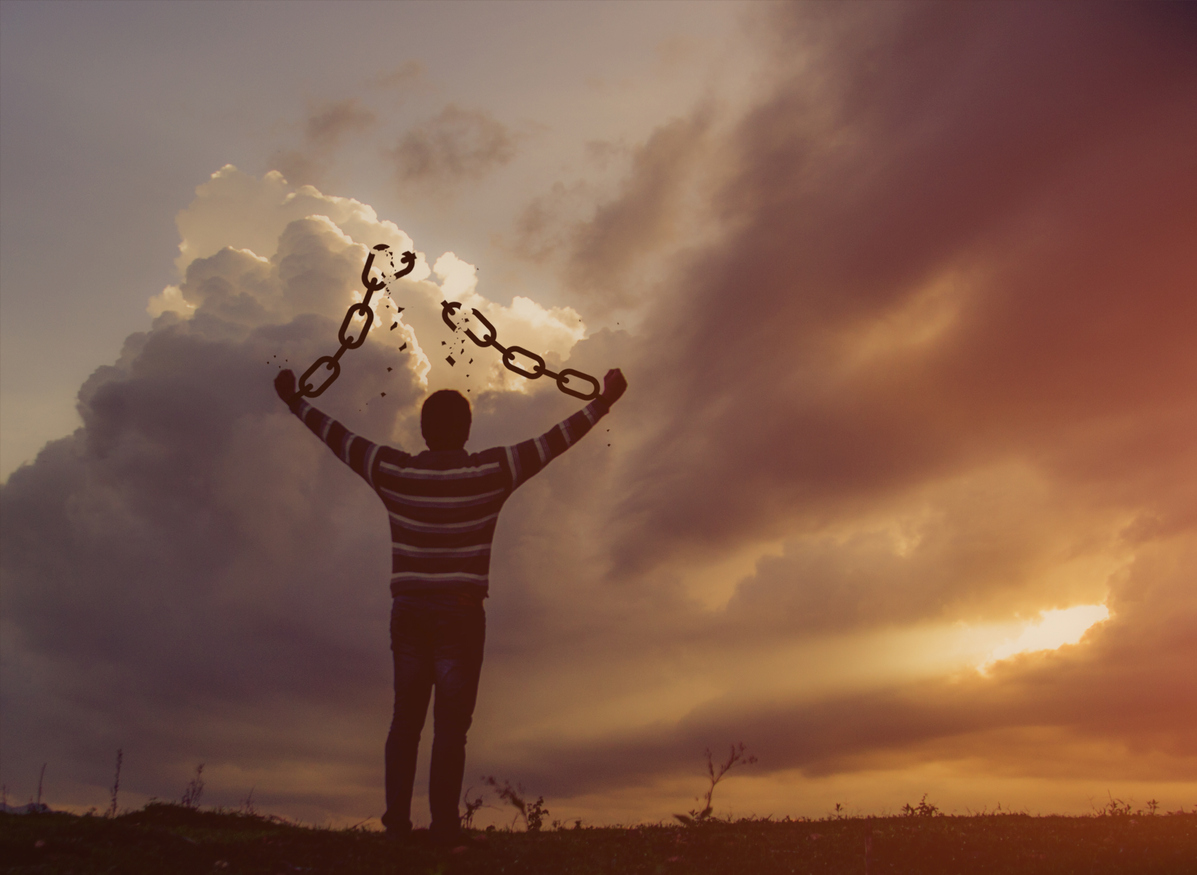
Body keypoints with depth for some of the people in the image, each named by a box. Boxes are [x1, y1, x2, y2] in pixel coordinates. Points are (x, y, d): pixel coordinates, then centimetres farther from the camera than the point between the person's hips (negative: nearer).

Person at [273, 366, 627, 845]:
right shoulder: (491, 473, -5)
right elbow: (553, 441, 0)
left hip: (408, 611, 3)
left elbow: (335, 435, 12)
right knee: (451, 723, 1)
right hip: (461, 613, -2)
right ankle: (444, 825, 0)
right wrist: (603, 401, 8)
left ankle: (396, 818, 10)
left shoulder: (393, 472, 1)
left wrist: (293, 400, 26)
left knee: (406, 717, 12)